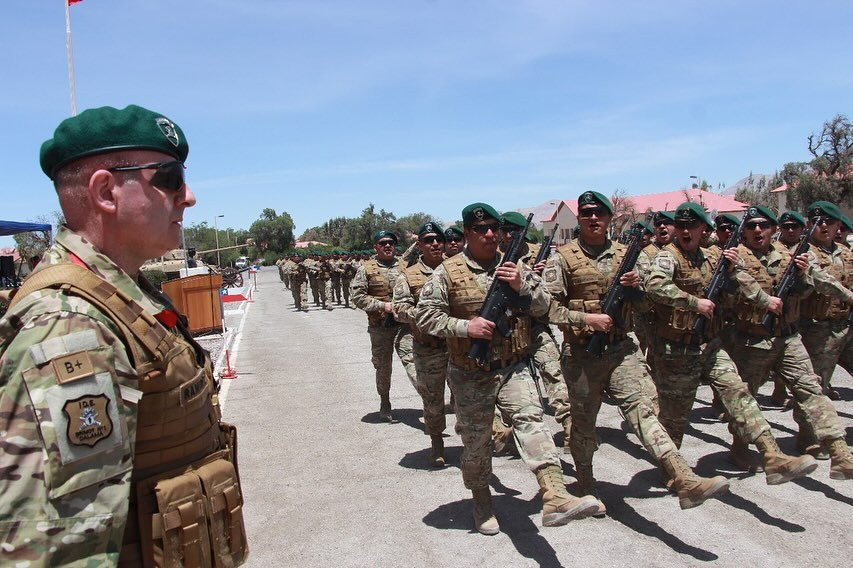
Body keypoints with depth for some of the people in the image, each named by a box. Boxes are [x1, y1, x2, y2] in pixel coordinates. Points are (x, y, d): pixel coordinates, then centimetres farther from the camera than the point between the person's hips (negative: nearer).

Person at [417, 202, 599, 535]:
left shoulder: (514, 267, 6)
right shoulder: (448, 272, -4)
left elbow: (543, 305, 4)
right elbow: (425, 316, -7)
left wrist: (522, 285, -15)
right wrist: (464, 326, -21)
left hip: (513, 368, 2)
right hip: (470, 376, -1)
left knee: (530, 420, -19)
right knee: (475, 441, 11)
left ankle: (555, 497, -28)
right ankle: (481, 503, 34)